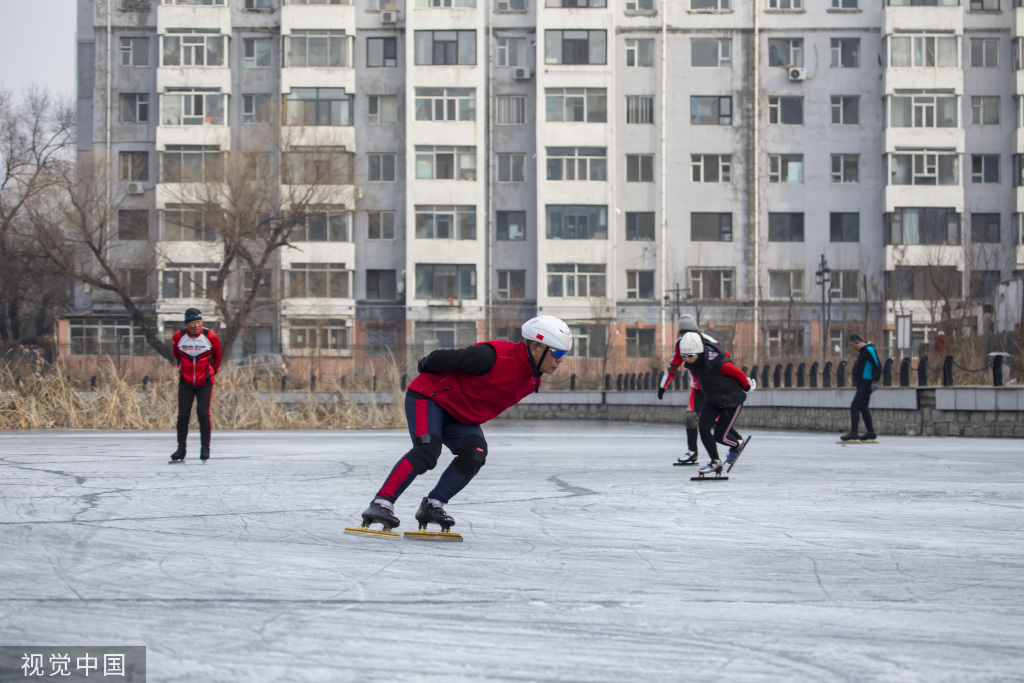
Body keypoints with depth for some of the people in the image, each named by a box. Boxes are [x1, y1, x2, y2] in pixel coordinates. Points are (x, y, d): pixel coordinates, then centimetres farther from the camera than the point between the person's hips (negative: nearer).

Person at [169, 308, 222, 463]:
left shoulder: (210, 336, -12)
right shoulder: (178, 337, -8)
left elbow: (217, 355, 9)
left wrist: (213, 370, 22)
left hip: (205, 382, -2)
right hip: (185, 382, 2)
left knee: (203, 414, -13)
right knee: (183, 415, -4)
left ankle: (205, 448, -4)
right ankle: (181, 449, 4)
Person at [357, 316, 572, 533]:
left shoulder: (531, 381, -2)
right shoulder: (494, 356, -31)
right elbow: (443, 358, -20)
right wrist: (426, 368, -2)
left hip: (461, 417, 8)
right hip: (429, 397, -8)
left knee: (475, 452, -17)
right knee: (427, 450, -27)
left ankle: (432, 506, -12)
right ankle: (382, 503, -28)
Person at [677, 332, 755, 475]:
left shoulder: (720, 364, -36)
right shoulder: (691, 364, -15)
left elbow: (739, 374, -17)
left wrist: (747, 387, 2)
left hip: (732, 401, -6)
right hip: (712, 400, 6)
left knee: (719, 436, -2)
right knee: (703, 427, -13)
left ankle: (737, 446, 32)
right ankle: (715, 462, 0)